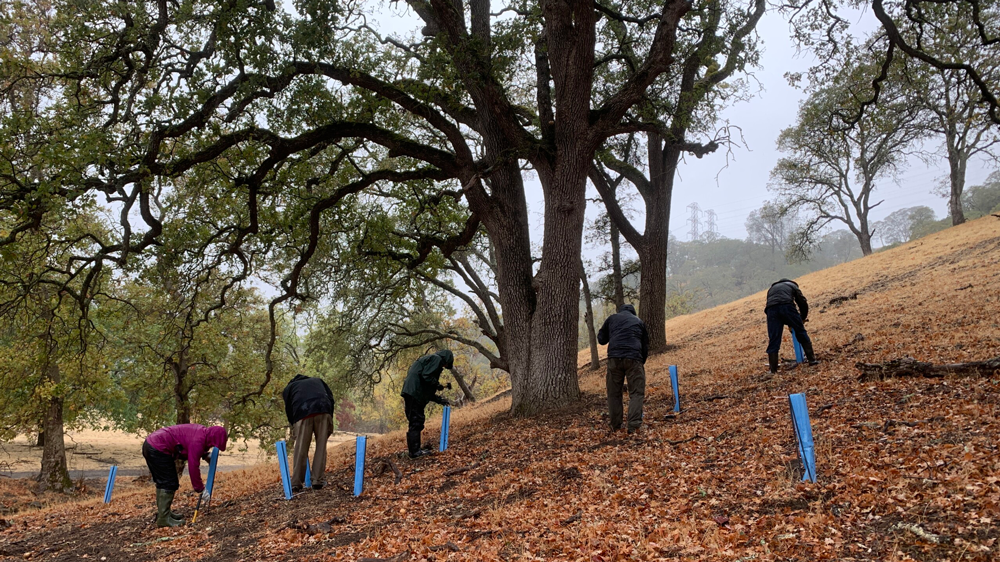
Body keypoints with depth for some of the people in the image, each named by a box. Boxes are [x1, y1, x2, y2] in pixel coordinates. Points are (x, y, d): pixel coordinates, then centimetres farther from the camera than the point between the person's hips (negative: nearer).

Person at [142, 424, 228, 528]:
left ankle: (162, 513, 29)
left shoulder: (203, 432, 7)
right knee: (169, 484, -6)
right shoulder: (198, 440, -22)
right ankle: (164, 519, -3)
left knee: (162, 483, 19)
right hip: (158, 449, -11)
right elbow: (193, 467, -20)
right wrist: (201, 489, -12)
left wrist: (205, 455, 10)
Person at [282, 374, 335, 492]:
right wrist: (330, 419, 22)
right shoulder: (317, 380, 38)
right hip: (323, 411, 1)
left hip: (302, 414, -1)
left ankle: (296, 484, 5)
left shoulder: (289, 387, 34)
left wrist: (294, 426, 28)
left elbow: (288, 410, 20)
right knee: (321, 447, 8)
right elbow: (331, 398, 23)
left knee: (300, 450, 5)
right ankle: (318, 481, 5)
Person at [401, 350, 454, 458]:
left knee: (417, 422, 15)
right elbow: (426, 376, -18)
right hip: (414, 393, -10)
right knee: (416, 422, -7)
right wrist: (438, 385, -4)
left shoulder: (429, 359, 29)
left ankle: (414, 449, 19)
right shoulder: (436, 359, -1)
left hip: (411, 393, 10)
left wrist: (440, 399, 27)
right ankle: (415, 451, -5)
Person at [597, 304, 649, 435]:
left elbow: (601, 339, 20)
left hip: (614, 358, 1)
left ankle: (615, 426, 12)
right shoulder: (639, 322, 21)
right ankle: (633, 426, -8)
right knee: (636, 393, 2)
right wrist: (642, 362, 36)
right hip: (634, 359, 0)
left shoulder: (612, 318, 18)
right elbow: (645, 345, 23)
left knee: (614, 393, 10)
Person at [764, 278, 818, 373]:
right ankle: (812, 359, 15)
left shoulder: (771, 289, 40)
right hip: (787, 306, -2)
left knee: (773, 341, 3)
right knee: (801, 333, 14)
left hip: (771, 310, 2)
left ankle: (773, 370, 0)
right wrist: (803, 318, 36)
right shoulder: (792, 285, 31)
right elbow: (803, 303, 22)